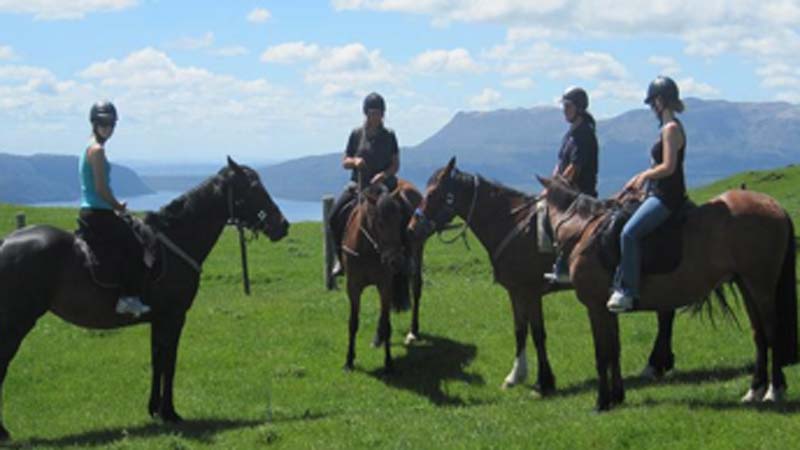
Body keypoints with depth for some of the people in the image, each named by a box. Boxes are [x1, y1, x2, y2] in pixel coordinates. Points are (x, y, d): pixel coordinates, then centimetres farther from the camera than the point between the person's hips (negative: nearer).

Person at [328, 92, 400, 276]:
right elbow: (344, 162, 10)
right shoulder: (357, 134, 6)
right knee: (334, 216, -14)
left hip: (383, 185, -1)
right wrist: (354, 161, -13)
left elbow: (396, 164, 4)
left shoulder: (389, 136, 4)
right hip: (358, 185, 1)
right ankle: (341, 257, 2)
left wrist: (384, 174, -16)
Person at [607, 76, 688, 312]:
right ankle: (620, 282, 20)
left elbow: (668, 167, -22)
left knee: (629, 232, -23)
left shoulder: (671, 129, -15)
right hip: (657, 194, 11)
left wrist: (645, 176, -8)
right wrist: (640, 179, 17)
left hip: (666, 197, -11)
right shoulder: (668, 128, 15)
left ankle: (628, 291, -22)